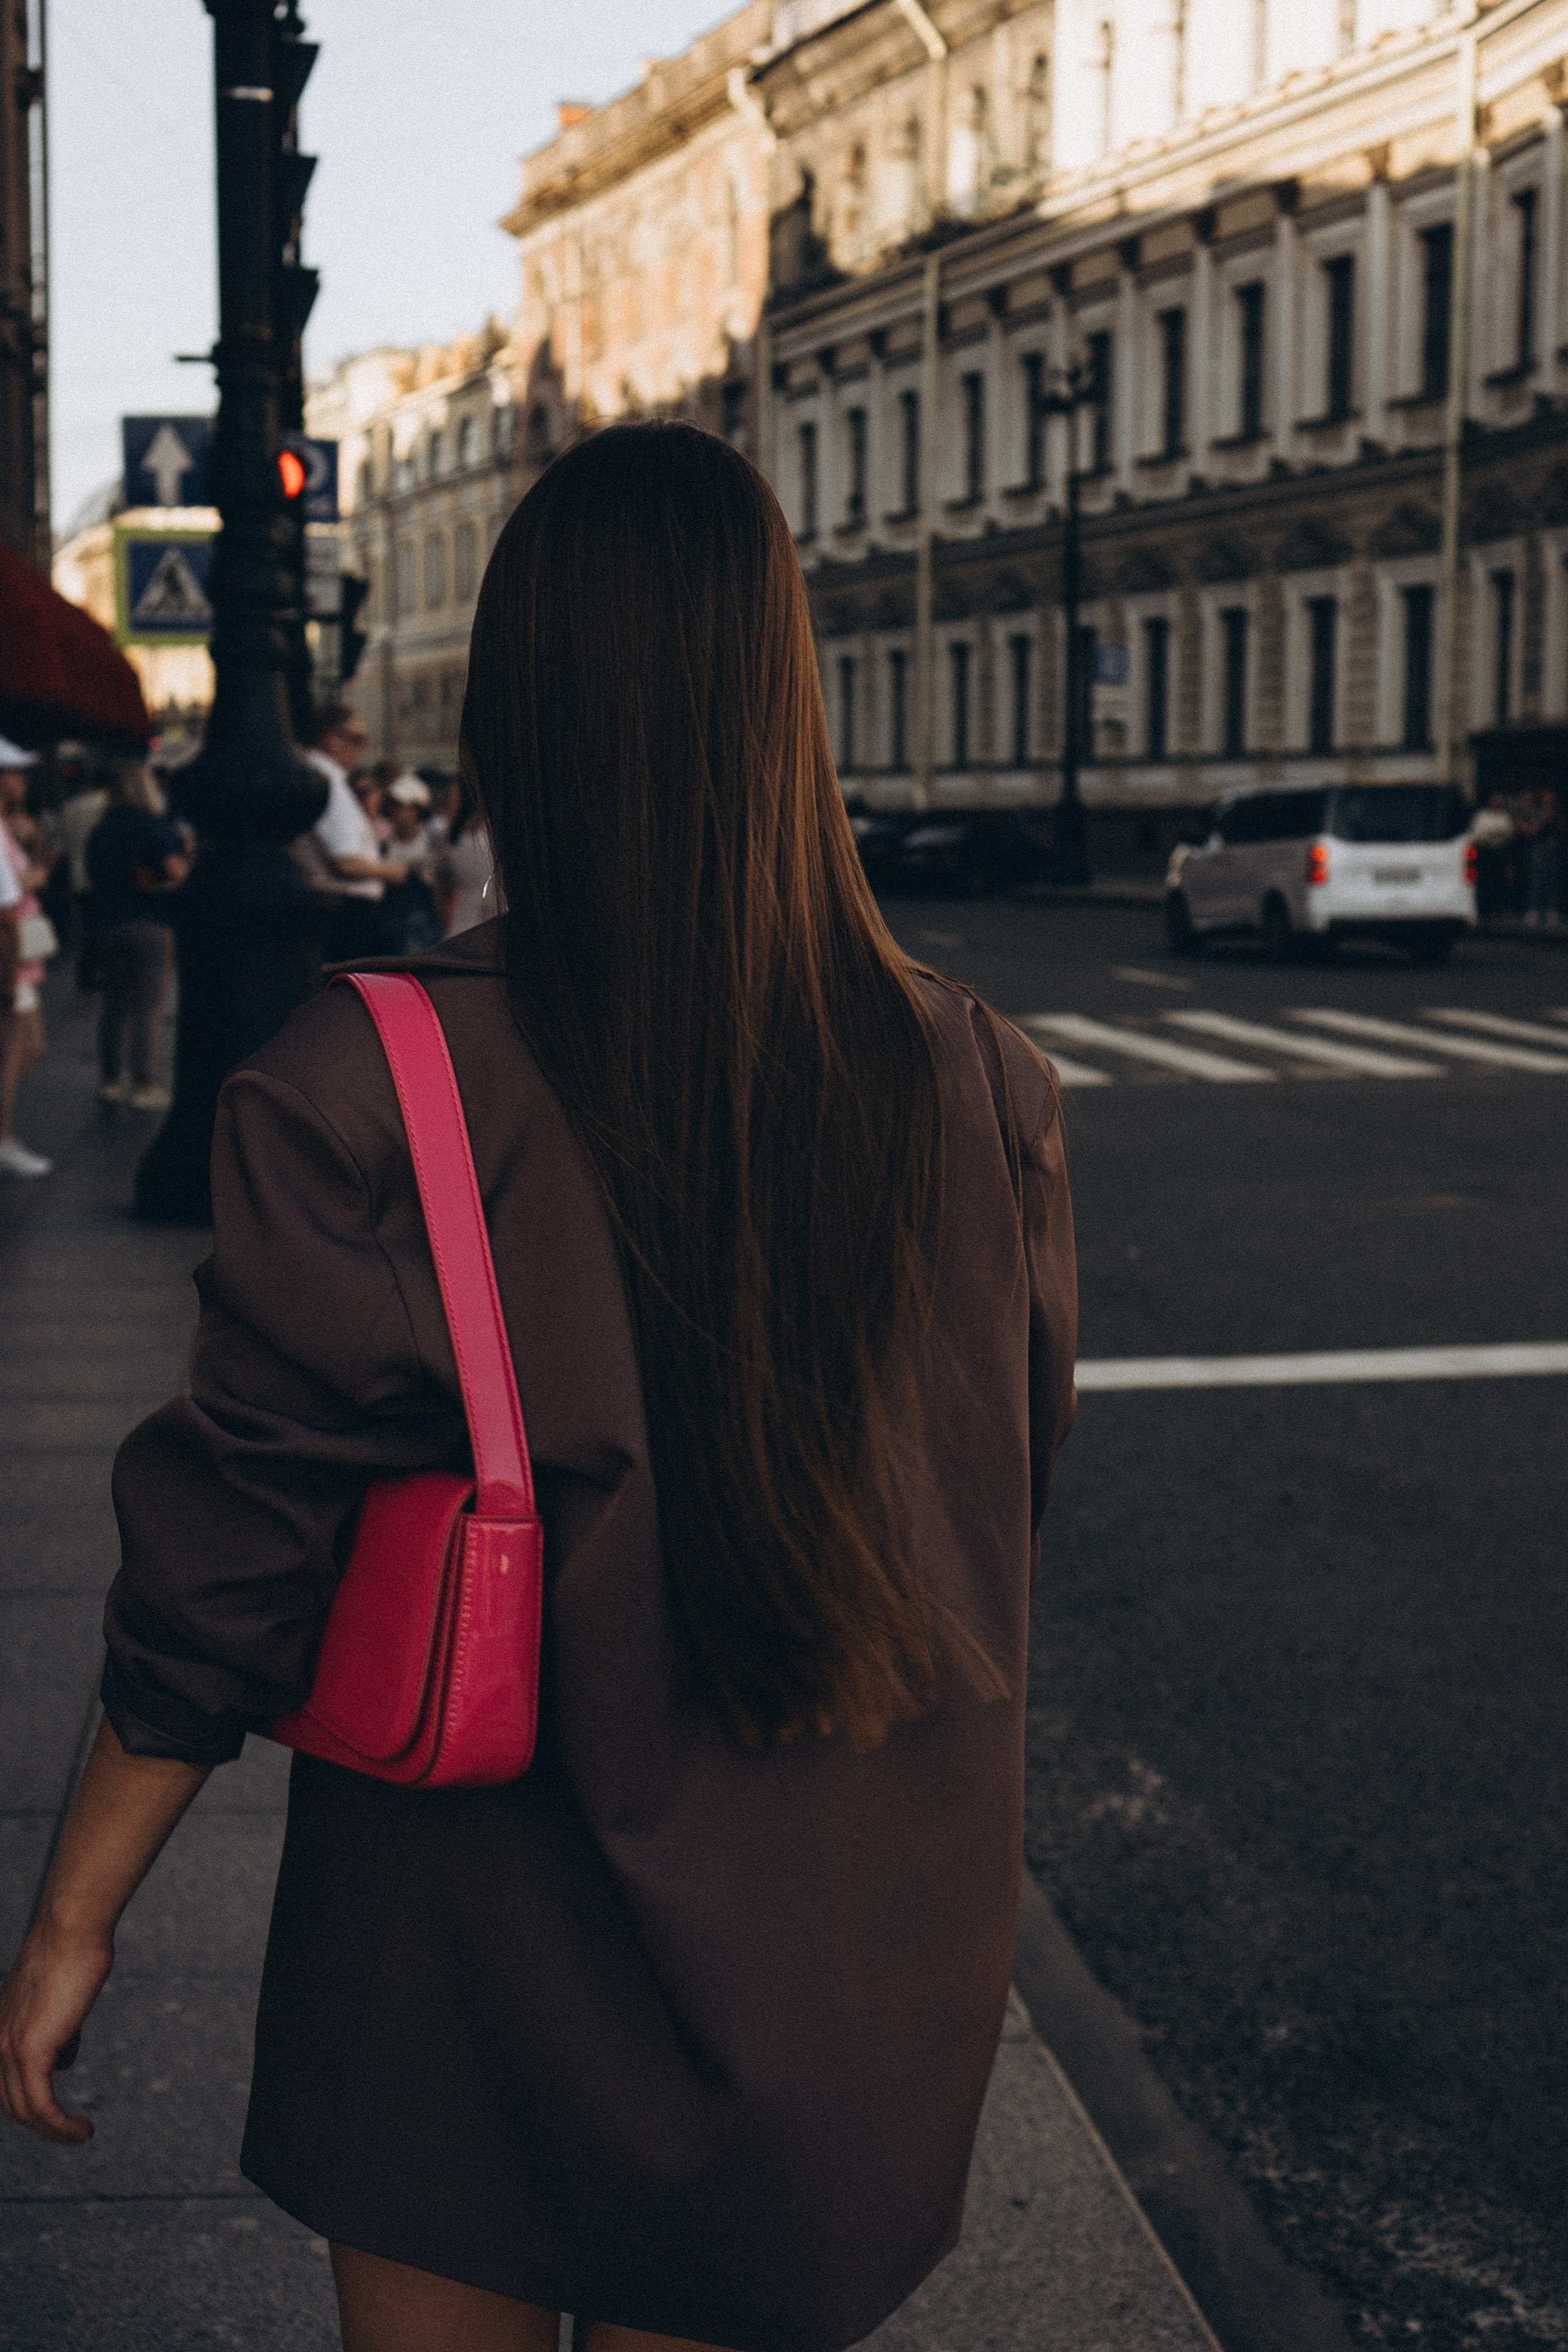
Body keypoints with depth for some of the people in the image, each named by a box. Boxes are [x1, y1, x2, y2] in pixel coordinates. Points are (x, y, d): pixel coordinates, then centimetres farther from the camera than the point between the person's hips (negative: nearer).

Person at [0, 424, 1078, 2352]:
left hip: (467, 1982, -2)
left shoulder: (371, 1093, -19)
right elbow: (1003, 1500, 2)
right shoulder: (974, 1093, -11)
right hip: (837, 1984, 2)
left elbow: (227, 1569, -13)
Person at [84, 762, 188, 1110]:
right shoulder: (155, 826, -10)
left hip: (105, 925, 6)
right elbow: (175, 870, -21)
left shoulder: (100, 831, 11)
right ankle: (145, 1085, -5)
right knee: (149, 1005, -3)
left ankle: (110, 1080, 16)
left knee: (114, 1003, 13)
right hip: (148, 925, -6)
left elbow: (92, 881, 18)